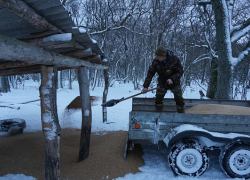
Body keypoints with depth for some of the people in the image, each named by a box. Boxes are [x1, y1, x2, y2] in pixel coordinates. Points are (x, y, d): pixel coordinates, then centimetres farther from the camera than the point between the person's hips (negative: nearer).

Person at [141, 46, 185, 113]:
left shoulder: (174, 59, -20)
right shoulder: (155, 61, -15)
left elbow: (180, 71, -13)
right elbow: (150, 74, -11)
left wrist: (172, 79, -29)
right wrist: (145, 86, -16)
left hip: (174, 83, -2)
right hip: (162, 83, 2)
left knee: (179, 99, -4)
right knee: (158, 98, -6)